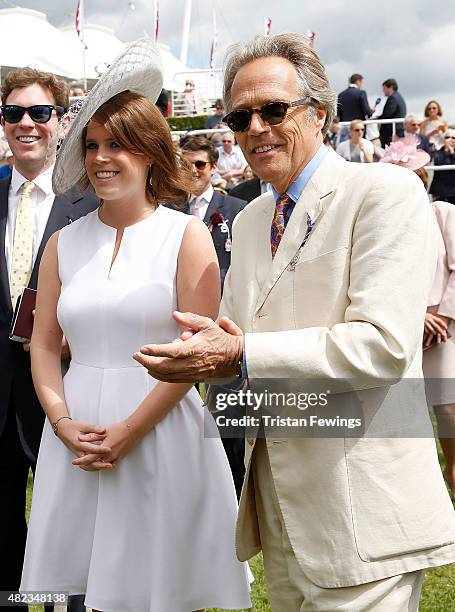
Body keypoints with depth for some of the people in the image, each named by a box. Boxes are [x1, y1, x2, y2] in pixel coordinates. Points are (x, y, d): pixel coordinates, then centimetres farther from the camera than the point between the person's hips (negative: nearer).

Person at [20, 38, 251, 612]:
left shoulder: (187, 235, -2)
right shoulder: (64, 242, 9)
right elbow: (44, 345, 9)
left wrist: (131, 430, -14)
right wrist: (63, 422, -7)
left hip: (162, 432, -3)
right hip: (74, 437, 3)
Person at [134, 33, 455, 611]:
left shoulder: (385, 191, -11)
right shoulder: (249, 220, 15)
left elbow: (384, 344, -21)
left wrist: (242, 357, -23)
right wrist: (211, 350, -5)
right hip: (276, 496, 8)